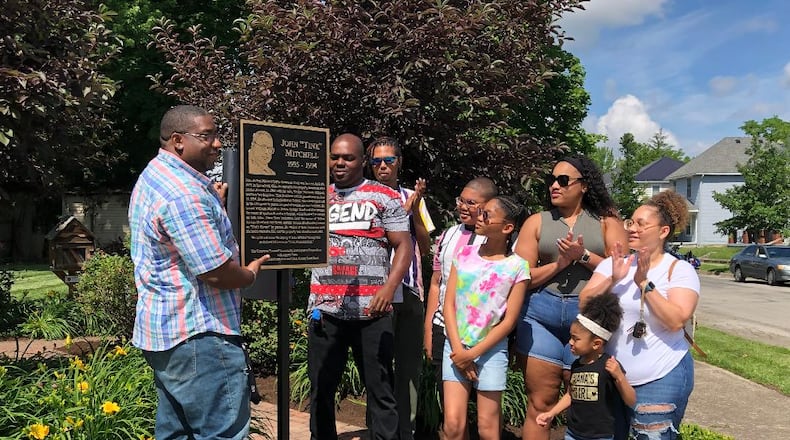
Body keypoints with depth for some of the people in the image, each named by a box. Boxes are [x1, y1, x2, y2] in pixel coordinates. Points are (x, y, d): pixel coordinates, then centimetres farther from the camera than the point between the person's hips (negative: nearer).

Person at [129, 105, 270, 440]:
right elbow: (215, 272, -24)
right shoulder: (183, 192, -21)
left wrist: (214, 206, 14)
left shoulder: (153, 177, 13)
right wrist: (250, 274, -5)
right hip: (197, 336, -11)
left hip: (162, 328, 11)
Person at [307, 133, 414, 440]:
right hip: (325, 308, 3)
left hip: (372, 310, -3)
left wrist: (389, 288, -16)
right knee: (321, 390, 13)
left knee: (380, 389, 5)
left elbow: (404, 245, -2)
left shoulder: (384, 197, 4)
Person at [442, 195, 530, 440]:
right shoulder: (465, 254, 3)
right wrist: (458, 349, -8)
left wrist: (473, 354, -10)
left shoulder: (517, 267, -7)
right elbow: (449, 304, 1)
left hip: (490, 350, -2)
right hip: (456, 346, 2)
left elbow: (509, 321, -7)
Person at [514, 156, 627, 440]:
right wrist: (561, 263, -9)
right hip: (541, 315, 1)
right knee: (540, 406, 4)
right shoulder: (537, 222, 9)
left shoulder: (606, 220, 8)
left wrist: (583, 256, -12)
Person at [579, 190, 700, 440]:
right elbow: (584, 303, -6)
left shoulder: (680, 270, -6)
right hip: (611, 375, 4)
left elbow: (676, 321, -19)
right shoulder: (615, 263, 3)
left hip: (662, 378, -4)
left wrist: (644, 283, -22)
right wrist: (613, 279, -19)